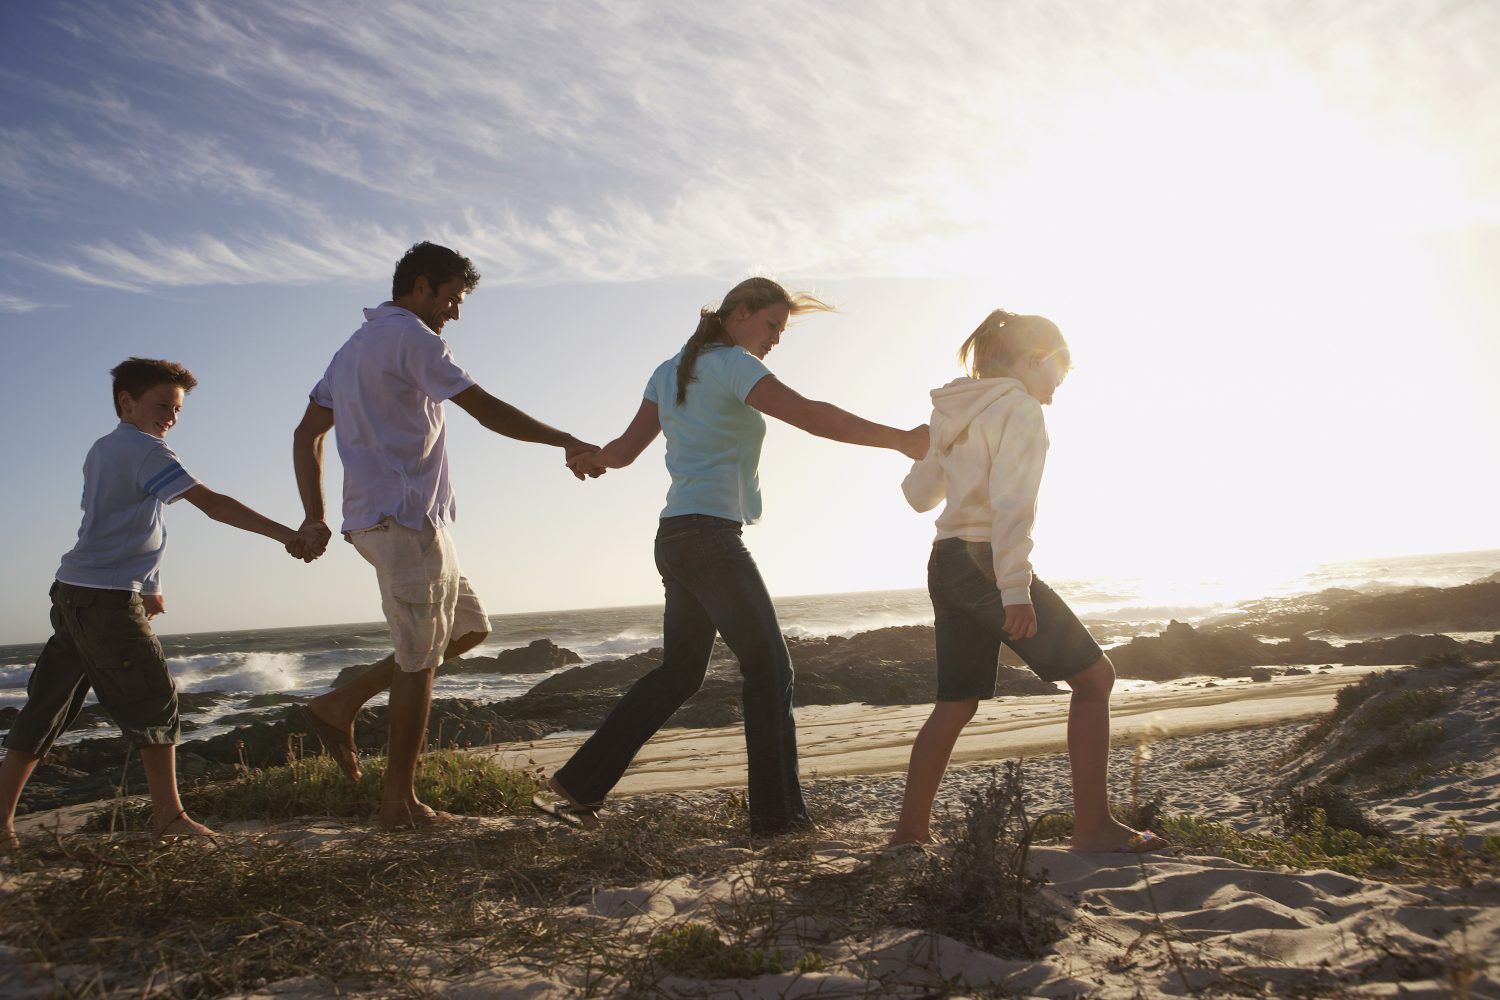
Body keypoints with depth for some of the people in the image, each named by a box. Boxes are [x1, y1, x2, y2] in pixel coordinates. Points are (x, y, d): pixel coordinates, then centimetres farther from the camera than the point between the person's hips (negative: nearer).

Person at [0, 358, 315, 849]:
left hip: (73, 592, 9)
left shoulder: (100, 450, 18)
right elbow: (212, 503, -20)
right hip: (108, 599, -9)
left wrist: (143, 586, 26)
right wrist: (283, 534, -25)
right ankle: (168, 814, 4)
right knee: (154, 700, -2)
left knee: (47, 707, 11)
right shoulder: (146, 450, -10)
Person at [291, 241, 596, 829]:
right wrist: (566, 442, -11)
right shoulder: (411, 336, -8)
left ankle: (343, 704, 14)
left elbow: (306, 434, 20)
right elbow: (487, 410, -16)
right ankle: (399, 802, 6)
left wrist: (314, 517, 16)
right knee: (419, 660, -2)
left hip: (373, 519, 10)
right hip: (407, 519, -10)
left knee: (469, 628, 15)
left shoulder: (354, 347, 21)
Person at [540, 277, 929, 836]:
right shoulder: (733, 365, -6)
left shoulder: (670, 372, 19)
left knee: (678, 672, 14)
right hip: (710, 534, -9)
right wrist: (899, 439, -19)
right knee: (769, 667, -2)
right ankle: (778, 812, 2)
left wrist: (589, 459, 41)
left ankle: (579, 785, 16)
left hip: (675, 538, 9)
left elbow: (625, 449, 20)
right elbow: (809, 415, -19)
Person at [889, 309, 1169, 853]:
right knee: (1093, 676, -1)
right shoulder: (1020, 408, -7)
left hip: (946, 563, 9)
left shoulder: (954, 411, 17)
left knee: (956, 702, 15)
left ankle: (910, 828, 18)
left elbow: (918, 493, 21)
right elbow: (1011, 502, -20)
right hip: (988, 563, -8)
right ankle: (1093, 826, -5)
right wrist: (1015, 590, -25)